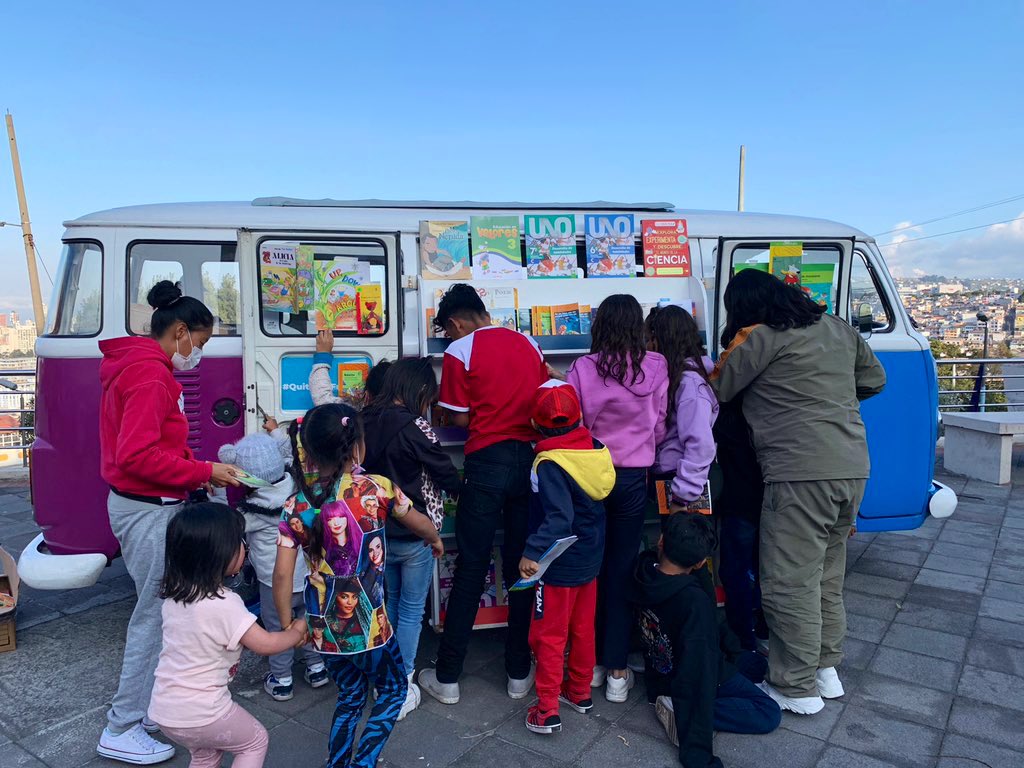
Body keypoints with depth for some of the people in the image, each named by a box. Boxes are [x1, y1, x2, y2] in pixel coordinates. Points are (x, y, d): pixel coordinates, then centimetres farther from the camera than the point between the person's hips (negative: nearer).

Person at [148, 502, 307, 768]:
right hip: (201, 714, -7)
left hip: (165, 709, 7)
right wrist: (297, 631, 3)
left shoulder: (174, 595, -3)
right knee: (256, 741, 18)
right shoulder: (224, 605, -26)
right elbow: (265, 645, -16)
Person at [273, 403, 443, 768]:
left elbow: (282, 576, -6)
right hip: (367, 624, -4)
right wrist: (436, 540, 23)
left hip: (324, 627, 4)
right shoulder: (376, 489, -15)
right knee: (393, 689, 21)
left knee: (349, 697, 26)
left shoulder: (297, 506, -6)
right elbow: (420, 525, 1)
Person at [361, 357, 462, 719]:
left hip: (378, 531, 6)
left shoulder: (367, 420, -2)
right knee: (411, 611, 10)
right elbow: (444, 470, -12)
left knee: (391, 603, 24)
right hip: (413, 534, -6)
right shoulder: (413, 426, -20)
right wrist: (463, 490, 7)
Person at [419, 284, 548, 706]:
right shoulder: (529, 344, 9)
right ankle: (519, 672, 22)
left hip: (488, 461, -4)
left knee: (470, 569, 4)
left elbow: (460, 419, -3)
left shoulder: (459, 351, -4)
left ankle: (447, 677, 15)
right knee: (522, 567, 11)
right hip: (531, 459, 4)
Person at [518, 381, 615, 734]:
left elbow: (559, 517, -32)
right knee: (583, 629, 20)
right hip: (590, 558, 7)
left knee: (549, 635, 6)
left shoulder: (549, 463, -24)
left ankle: (547, 709, 14)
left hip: (560, 564, -7)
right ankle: (580, 691, 36)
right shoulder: (594, 447, -5)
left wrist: (532, 552, -34)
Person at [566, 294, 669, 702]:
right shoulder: (655, 366, -8)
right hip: (633, 477, 0)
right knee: (622, 571, 9)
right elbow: (660, 425, -1)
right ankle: (617, 671, 17)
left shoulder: (582, 368, -9)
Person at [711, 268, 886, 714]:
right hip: (853, 467, 9)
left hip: (800, 473, -8)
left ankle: (797, 689, 13)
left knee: (789, 584, 3)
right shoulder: (836, 328, 14)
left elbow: (716, 391, -3)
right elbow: (874, 379, 24)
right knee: (827, 574, 20)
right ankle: (825, 668, 33)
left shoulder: (762, 337, -8)